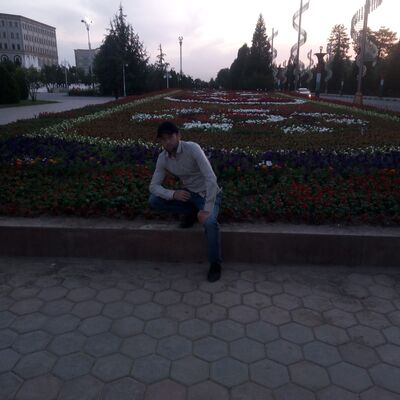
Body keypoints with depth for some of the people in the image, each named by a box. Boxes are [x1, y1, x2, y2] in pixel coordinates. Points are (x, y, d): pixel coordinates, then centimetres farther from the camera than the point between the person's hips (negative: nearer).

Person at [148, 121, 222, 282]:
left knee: (210, 222, -35)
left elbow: (211, 178, -31)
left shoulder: (192, 148, -26)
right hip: (189, 193, 5)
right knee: (153, 201, -13)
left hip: (208, 194, -5)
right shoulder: (162, 158, -9)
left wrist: (207, 210, -34)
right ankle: (192, 212, 6)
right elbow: (153, 186, -7)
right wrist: (173, 194, -27)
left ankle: (215, 264, -12)